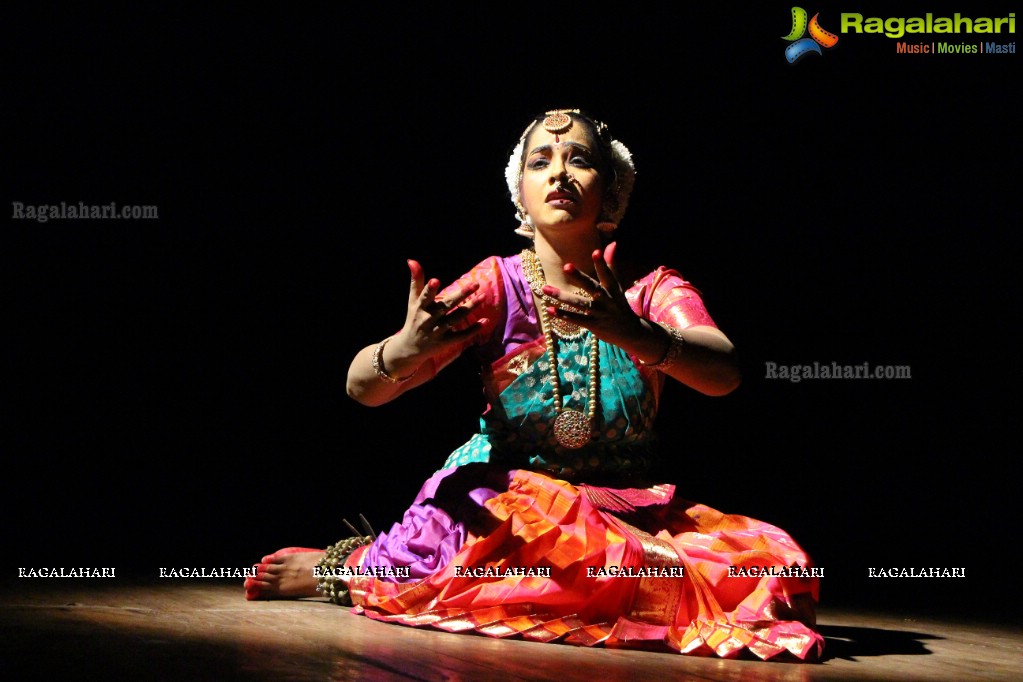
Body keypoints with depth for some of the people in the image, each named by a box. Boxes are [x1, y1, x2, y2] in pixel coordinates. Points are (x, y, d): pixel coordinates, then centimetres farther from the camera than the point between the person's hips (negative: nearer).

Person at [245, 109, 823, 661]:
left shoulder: (651, 291, -2)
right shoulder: (497, 285, -5)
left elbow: (723, 373, -22)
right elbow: (364, 388, -13)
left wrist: (639, 336, -43)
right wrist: (402, 352, -38)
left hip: (628, 508, 3)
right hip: (501, 494, -3)